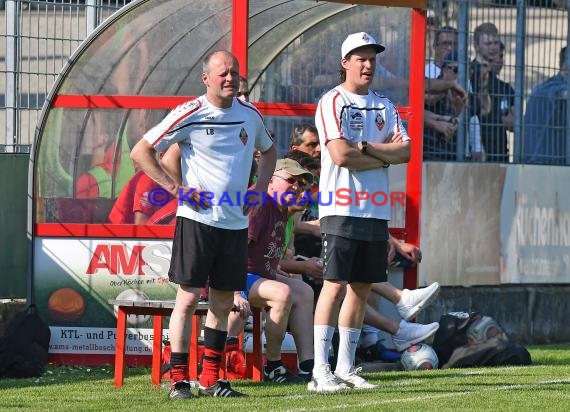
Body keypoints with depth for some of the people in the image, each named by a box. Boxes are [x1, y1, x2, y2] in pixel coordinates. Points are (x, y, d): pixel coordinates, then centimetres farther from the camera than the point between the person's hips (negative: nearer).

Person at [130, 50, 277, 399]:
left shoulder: (250, 115, 9)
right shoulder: (189, 114, -7)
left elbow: (269, 150, 29)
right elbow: (141, 152, -5)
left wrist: (260, 188, 13)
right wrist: (176, 189, -10)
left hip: (236, 223, 5)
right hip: (197, 220, -5)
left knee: (223, 302, 7)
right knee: (189, 297, -7)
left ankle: (211, 379, 13)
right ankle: (179, 379, -4)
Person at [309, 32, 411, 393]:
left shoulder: (384, 106, 15)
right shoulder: (333, 102, -5)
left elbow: (405, 152, 3)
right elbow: (341, 155, -17)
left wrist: (365, 147, -11)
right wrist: (385, 156, -6)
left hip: (376, 211, 7)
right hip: (342, 209, -7)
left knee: (362, 287, 7)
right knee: (336, 284, -11)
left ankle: (346, 367, 13)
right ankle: (320, 370, -11)